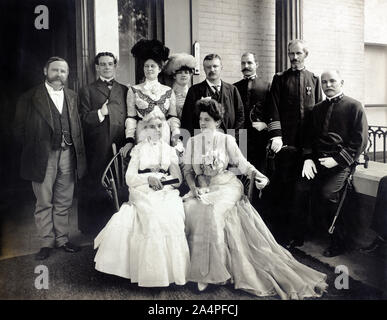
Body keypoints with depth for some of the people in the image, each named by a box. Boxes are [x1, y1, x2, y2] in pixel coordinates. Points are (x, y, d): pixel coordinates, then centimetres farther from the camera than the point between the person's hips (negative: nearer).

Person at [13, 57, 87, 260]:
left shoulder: (72, 97, 12)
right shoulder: (30, 98, 0)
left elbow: (77, 127, 12)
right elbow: (19, 129, 1)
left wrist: (79, 155, 5)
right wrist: (33, 150, 0)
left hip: (67, 155, 3)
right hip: (43, 157, -3)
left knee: (64, 202, 11)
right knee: (44, 203, 5)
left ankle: (62, 239, 24)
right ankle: (46, 242, 17)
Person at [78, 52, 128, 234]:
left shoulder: (124, 90, 16)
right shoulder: (87, 91, 9)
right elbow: (83, 119, 0)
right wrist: (101, 113, -16)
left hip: (120, 147, 2)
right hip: (96, 149, -2)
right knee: (94, 187, 1)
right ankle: (92, 228, 13)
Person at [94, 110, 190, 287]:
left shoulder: (169, 150, 19)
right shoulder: (138, 149, 14)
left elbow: (178, 178, 9)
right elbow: (129, 178, 3)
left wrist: (163, 179, -13)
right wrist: (149, 178, -15)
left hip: (166, 192, 2)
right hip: (143, 193, -1)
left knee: (171, 219, -30)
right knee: (153, 220, -32)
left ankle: (172, 269, -20)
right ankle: (151, 271, -22)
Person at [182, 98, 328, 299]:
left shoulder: (226, 140, 3)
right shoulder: (192, 142, 10)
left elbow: (241, 163, 0)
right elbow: (188, 170, 7)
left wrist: (258, 175, -17)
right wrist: (194, 188, -11)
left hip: (226, 186, -3)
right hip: (202, 190, 3)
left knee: (213, 212, -31)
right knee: (191, 210, -25)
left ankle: (214, 270, -18)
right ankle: (202, 269, -11)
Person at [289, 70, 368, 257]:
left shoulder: (354, 106, 3)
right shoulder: (318, 109, 20)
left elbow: (360, 140, -4)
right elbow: (309, 136, 18)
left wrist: (338, 160, -14)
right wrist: (308, 158, 0)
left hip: (341, 161, -5)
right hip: (317, 159, 5)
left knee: (328, 194, -25)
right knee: (300, 189, -17)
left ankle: (338, 243, -6)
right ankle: (297, 237, -2)